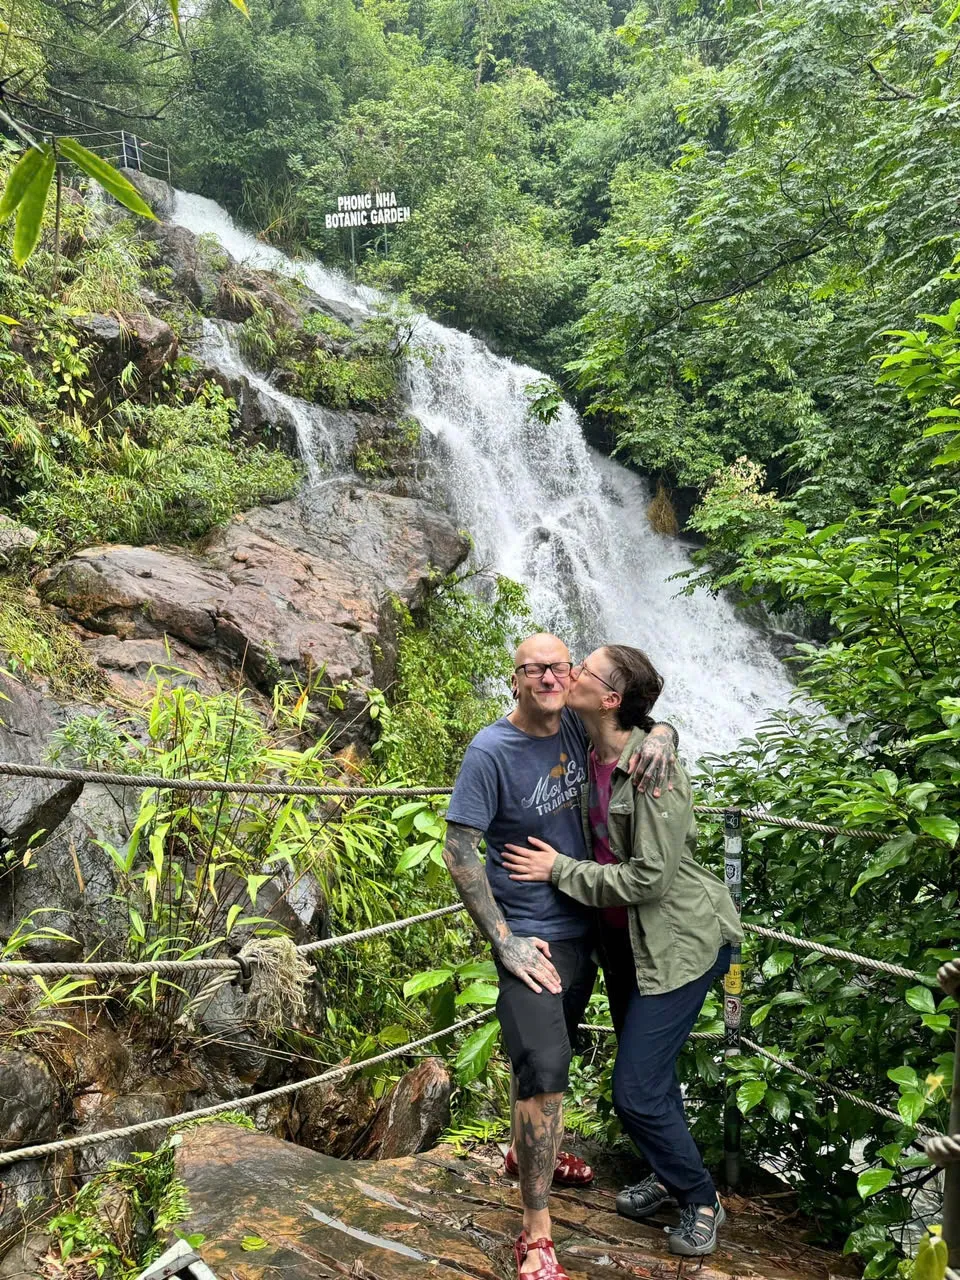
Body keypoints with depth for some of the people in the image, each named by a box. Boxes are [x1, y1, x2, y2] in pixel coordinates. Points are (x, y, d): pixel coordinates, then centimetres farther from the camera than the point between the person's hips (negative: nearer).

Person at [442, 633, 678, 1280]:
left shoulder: (577, 727, -5)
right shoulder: (491, 752, -20)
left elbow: (648, 718, 11)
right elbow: (459, 851, -18)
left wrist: (661, 736, -14)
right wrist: (504, 942, -18)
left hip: (583, 924, 6)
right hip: (532, 935, -6)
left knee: (545, 1048, 23)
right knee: (544, 1065, -13)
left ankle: (527, 1149, 48)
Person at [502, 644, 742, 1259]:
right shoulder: (591, 759, -3)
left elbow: (649, 878, -26)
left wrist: (561, 869, -19)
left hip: (678, 941, -7)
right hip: (623, 937, 8)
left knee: (637, 1093, -3)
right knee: (651, 1073, 22)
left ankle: (701, 1200, 22)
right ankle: (671, 1176, 46)